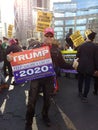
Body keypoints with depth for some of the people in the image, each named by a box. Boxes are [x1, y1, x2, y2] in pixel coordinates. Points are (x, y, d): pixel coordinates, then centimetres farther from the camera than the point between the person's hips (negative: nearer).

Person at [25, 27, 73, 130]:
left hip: (49, 79, 2)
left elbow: (62, 64, 6)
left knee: (47, 100, 17)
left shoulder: (56, 51, 3)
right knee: (31, 101, 0)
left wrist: (72, 66, -10)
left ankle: (45, 116, 44)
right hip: (36, 77, -1)